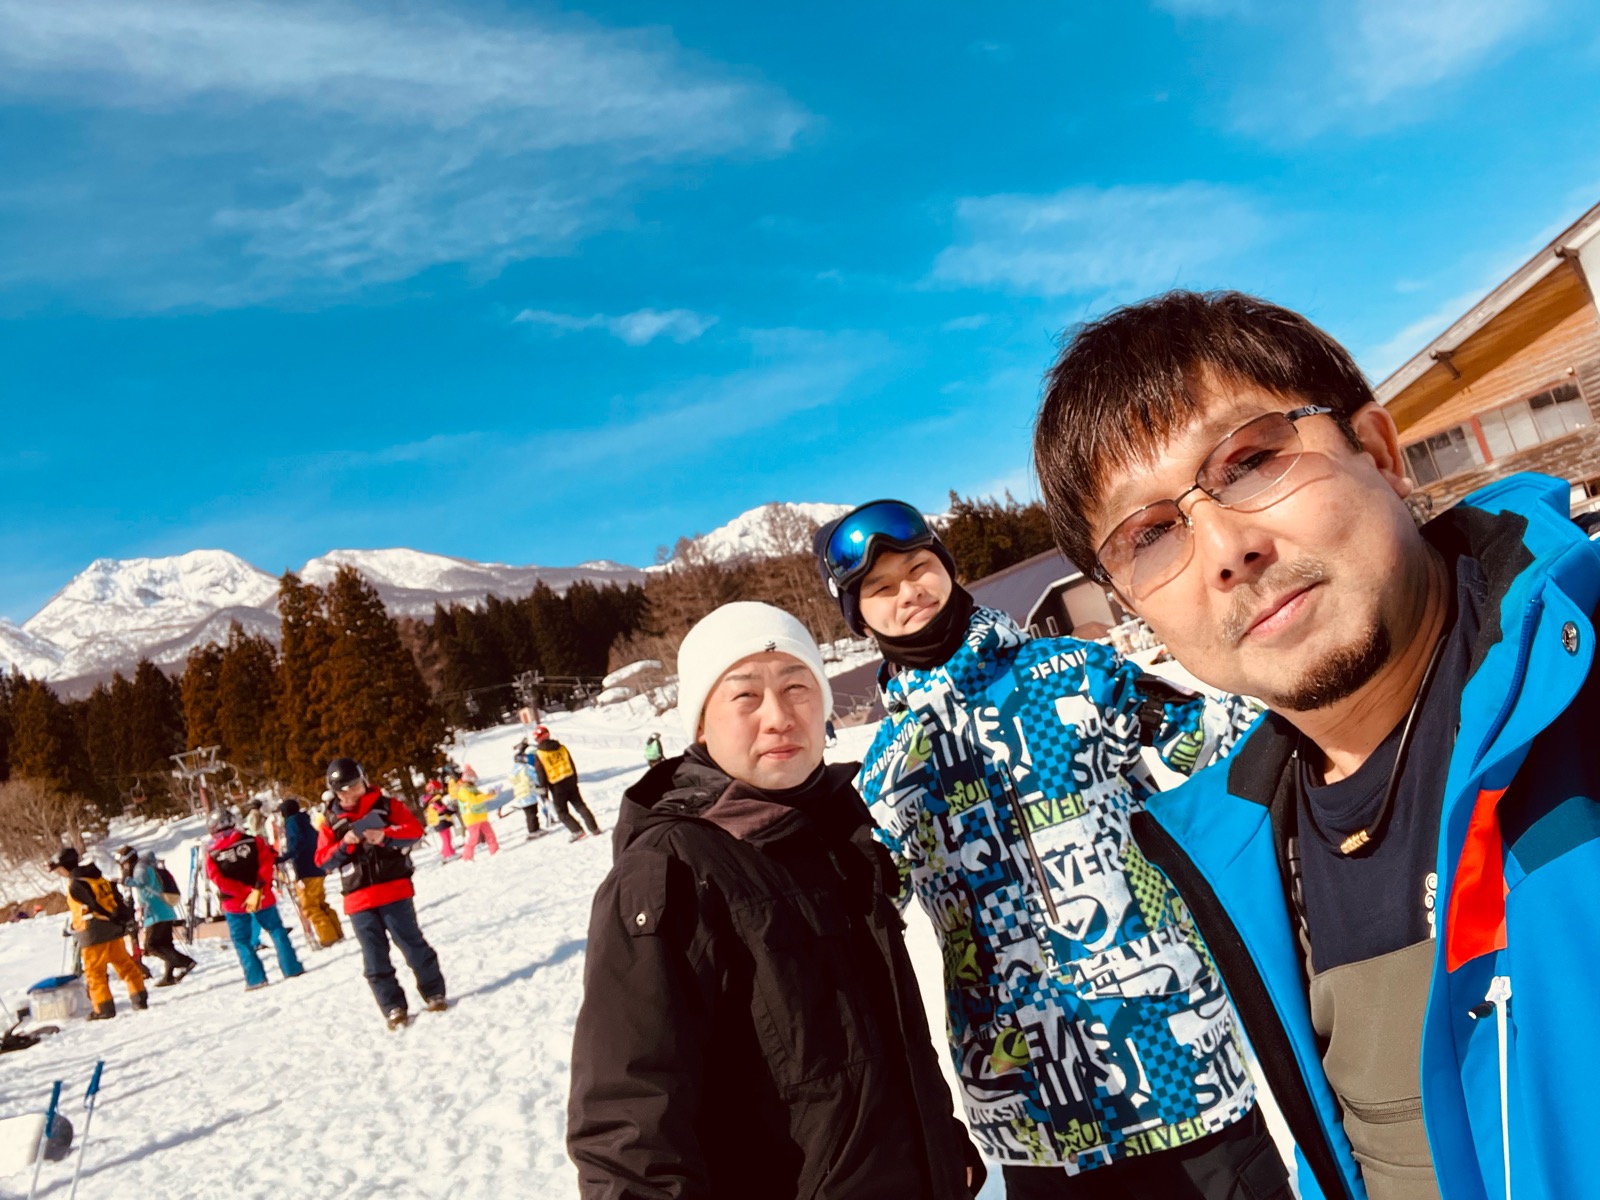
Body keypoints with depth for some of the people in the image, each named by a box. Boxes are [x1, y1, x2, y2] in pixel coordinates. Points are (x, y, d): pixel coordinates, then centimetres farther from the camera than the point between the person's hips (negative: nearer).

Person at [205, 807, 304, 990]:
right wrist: (258, 889, -13)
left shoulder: (211, 853, -3)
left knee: (241, 941, 10)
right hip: (263, 898, 1)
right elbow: (266, 864, -12)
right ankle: (292, 969, 11)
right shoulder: (254, 842, -3)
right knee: (276, 930, 13)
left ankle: (255, 978, 4)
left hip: (234, 905, -1)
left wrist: (245, 891, -14)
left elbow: (218, 880, -11)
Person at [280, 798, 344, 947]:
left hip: (305, 871, -9)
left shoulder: (291, 822, -6)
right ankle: (337, 933, 16)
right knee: (321, 904, 17)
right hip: (318, 868, 9)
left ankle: (327, 936, -9)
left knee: (310, 906, -4)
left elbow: (298, 843, -22)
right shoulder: (305, 822, 18)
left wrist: (284, 857, -25)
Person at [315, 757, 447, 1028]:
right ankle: (393, 1008, 11)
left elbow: (415, 829, -5)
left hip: (394, 890, -2)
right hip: (359, 900, 2)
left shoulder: (386, 805, 3)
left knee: (412, 944, 2)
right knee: (375, 957, 4)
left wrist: (386, 835, -21)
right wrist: (343, 845, -13)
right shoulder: (332, 822, 9)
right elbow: (322, 859, 5)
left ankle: (434, 993, 15)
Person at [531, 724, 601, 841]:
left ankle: (576, 831, -2)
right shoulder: (561, 748, 4)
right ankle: (594, 828, 10)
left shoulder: (539, 755, -10)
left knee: (562, 812, 10)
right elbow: (572, 766, 9)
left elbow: (540, 774, -8)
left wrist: (543, 789, 1)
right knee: (580, 806, 13)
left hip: (557, 787, -4)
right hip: (570, 782, 4)